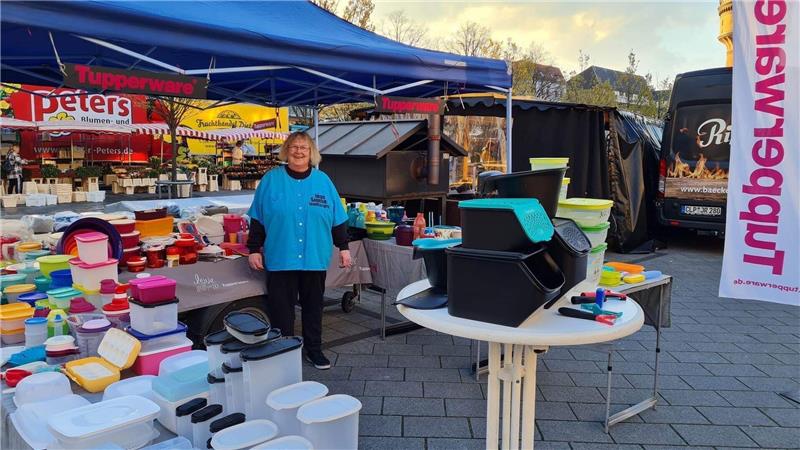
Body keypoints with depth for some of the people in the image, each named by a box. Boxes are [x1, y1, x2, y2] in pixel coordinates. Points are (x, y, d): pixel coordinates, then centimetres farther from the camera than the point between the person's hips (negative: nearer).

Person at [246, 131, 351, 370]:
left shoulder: (323, 181, 6)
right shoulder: (271, 179, 0)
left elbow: (338, 219, 9)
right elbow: (257, 220, 2)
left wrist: (343, 247, 8)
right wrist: (254, 249, -1)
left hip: (315, 259, 2)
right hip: (280, 259, -2)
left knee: (313, 306, 12)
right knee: (281, 309, 4)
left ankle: (314, 350, 26)